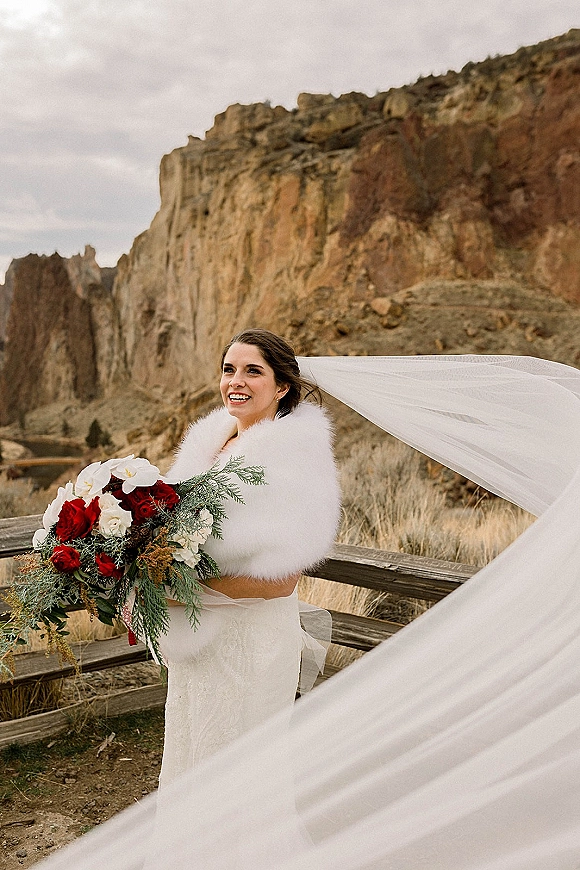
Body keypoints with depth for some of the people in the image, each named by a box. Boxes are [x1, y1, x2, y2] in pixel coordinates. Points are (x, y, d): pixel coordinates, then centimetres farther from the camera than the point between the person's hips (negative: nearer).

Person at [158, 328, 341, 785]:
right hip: (199, 637, 8)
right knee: (188, 745, 22)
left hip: (250, 638, -8)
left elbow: (281, 580, -21)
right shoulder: (211, 440, 5)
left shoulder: (291, 457, -18)